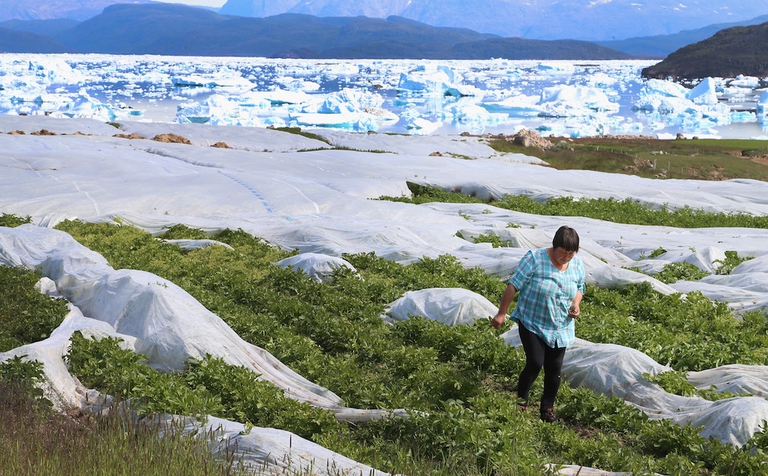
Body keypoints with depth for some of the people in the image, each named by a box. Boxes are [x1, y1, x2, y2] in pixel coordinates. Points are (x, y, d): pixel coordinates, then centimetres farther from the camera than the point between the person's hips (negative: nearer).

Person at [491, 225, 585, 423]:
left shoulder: (577, 265, -2)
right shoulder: (535, 259, -17)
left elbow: (579, 288, 15)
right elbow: (514, 285, -14)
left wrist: (576, 303, -7)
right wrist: (501, 313, -14)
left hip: (560, 327, 4)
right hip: (532, 323, -4)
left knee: (554, 369, 6)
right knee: (535, 363, -13)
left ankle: (548, 409, 22)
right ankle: (521, 401, 8)